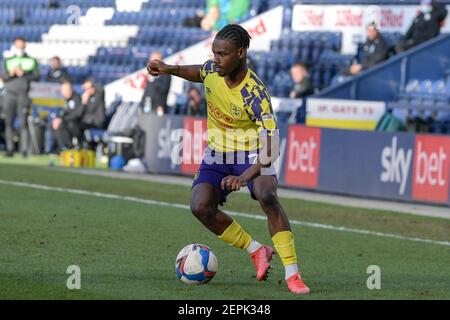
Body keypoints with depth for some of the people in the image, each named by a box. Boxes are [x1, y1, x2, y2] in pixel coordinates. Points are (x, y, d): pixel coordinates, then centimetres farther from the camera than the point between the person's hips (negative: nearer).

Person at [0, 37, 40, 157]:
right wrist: (10, 73, -11)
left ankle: (24, 150, -12)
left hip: (24, 95, -2)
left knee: (23, 122, -10)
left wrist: (23, 74, -12)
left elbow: (36, 76, 1)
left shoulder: (32, 61, 10)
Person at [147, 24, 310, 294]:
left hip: (252, 154, -5)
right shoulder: (212, 69, -11)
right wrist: (170, 70, 2)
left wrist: (244, 177, -49)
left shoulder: (255, 94, -30)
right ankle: (257, 251, 4)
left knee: (267, 196, -33)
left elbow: (271, 145, -36)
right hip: (218, 152, 5)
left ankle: (292, 274, -28)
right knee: (201, 207, -17)